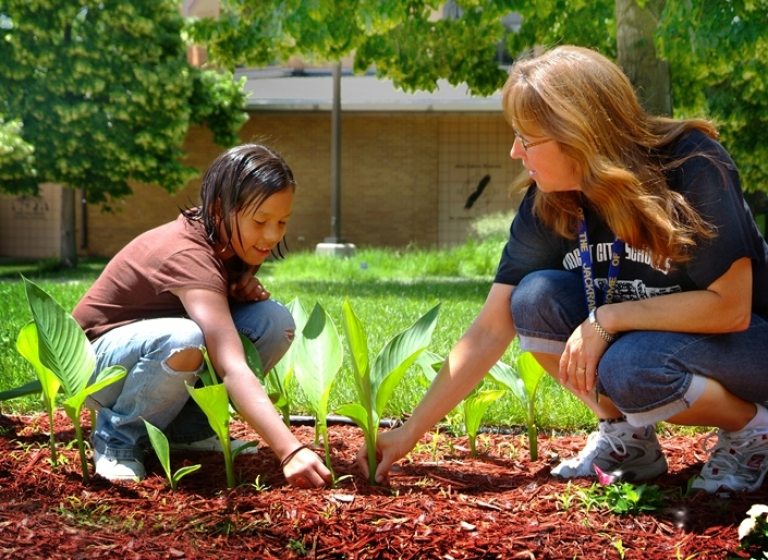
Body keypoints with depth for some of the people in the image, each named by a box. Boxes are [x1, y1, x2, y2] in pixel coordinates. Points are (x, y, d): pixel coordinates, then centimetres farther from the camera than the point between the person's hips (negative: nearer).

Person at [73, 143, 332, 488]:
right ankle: (119, 437, -13)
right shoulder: (188, 254, -33)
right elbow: (232, 369, -44)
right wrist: (291, 451, -53)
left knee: (276, 323, -12)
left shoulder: (229, 239, -8)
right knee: (183, 340, -40)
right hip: (101, 358, -8)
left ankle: (188, 426, 1)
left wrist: (244, 288, -13)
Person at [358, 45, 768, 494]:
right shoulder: (547, 205, -12)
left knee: (631, 368, -35)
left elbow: (729, 308, -25)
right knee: (535, 299, -19)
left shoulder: (693, 167, -26)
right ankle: (627, 438, -1)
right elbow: (489, 331, -10)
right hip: (640, 336, 5)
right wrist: (412, 431, -13)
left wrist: (606, 319, -26)